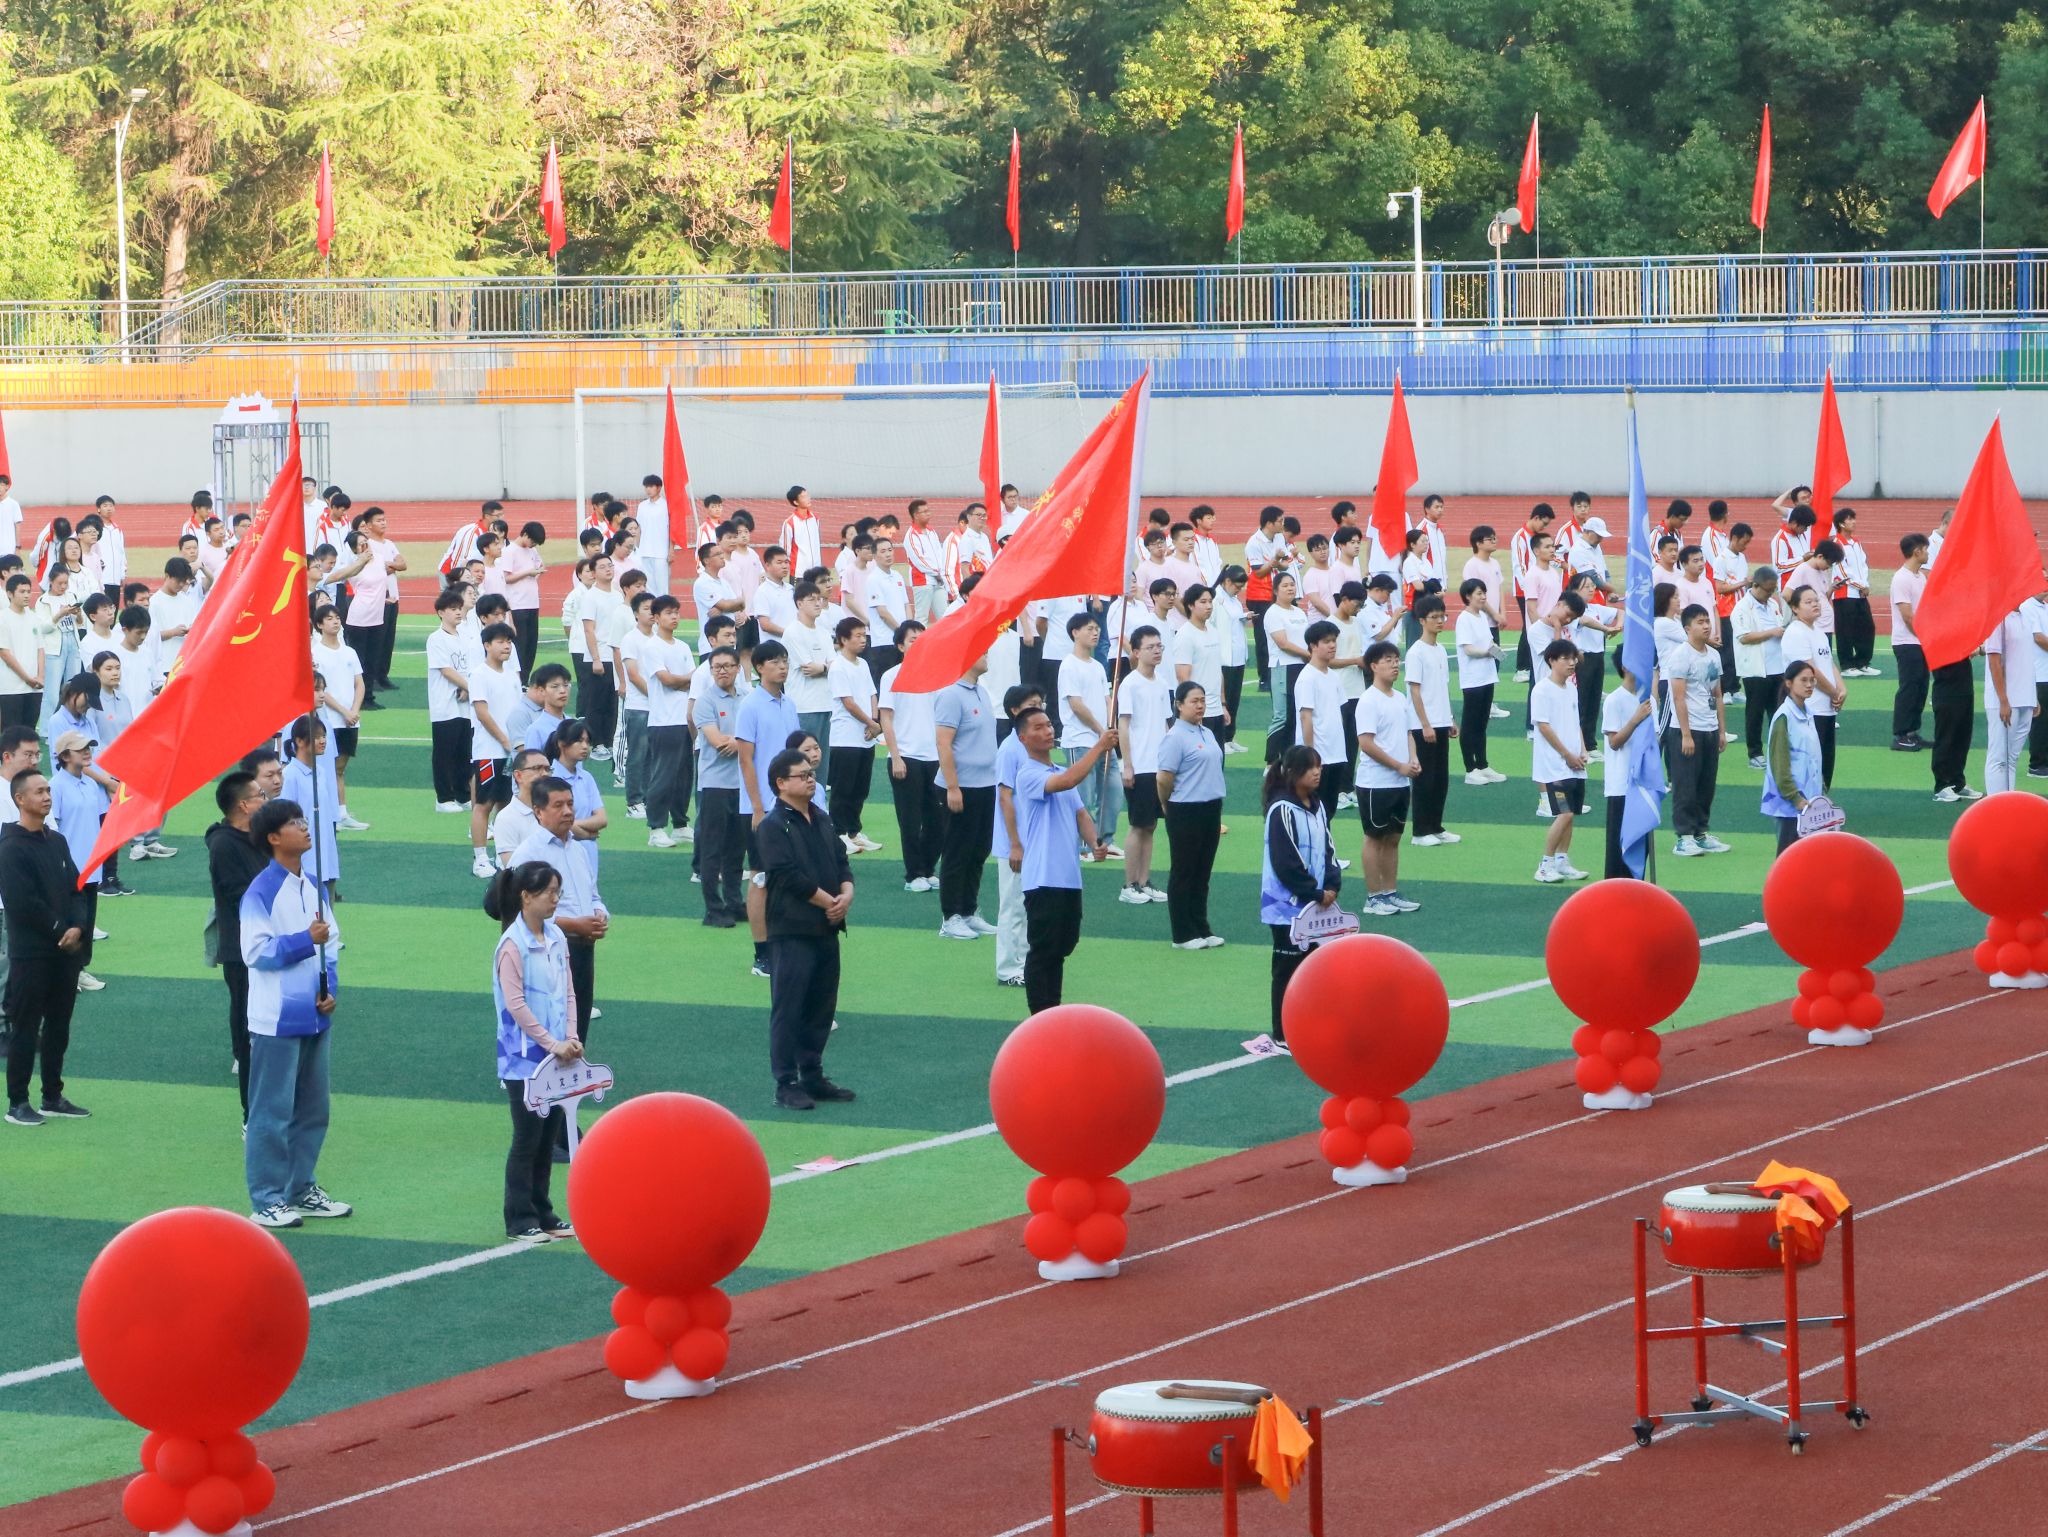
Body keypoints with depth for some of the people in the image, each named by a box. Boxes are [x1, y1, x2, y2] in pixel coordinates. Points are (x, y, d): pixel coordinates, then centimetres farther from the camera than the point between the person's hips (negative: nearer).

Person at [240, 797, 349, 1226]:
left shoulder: (314, 888, 11)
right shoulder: (260, 892, -12)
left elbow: (332, 943, 15)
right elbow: (256, 951, -17)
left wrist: (331, 988, 0)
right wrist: (306, 941, -24)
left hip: (315, 1015, 8)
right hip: (276, 1020, -8)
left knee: (312, 1109, 14)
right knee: (272, 1112, -3)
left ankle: (302, 1190, 25)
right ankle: (266, 1201, 3)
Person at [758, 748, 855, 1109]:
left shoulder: (822, 819, 14)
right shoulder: (772, 826, -11)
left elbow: (841, 861, 14)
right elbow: (791, 876, -17)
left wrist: (847, 893, -6)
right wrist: (829, 902, -12)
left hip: (826, 930, 8)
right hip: (791, 932, -8)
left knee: (821, 1008, 13)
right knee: (788, 1009, -4)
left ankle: (813, 1076, 23)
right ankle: (786, 1084, -1)